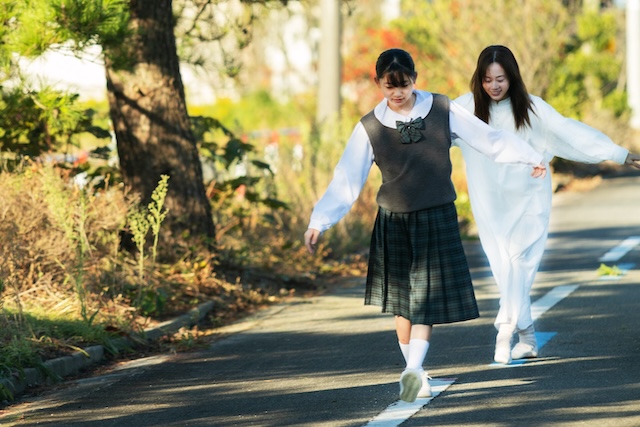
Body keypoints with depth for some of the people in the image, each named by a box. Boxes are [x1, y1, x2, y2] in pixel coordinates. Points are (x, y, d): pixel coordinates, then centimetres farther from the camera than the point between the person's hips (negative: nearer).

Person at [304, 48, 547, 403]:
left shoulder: (442, 110, -4)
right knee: (401, 303, 7)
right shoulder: (370, 128, -4)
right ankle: (417, 375, 18)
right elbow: (345, 181, -3)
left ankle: (413, 370, -18)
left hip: (437, 218, -1)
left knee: (427, 299, -10)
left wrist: (532, 158, 14)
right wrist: (319, 222, -12)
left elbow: (489, 138, 6)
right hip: (393, 223, 1)